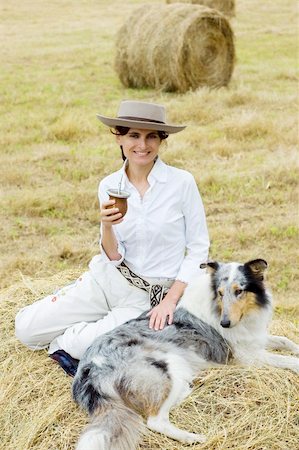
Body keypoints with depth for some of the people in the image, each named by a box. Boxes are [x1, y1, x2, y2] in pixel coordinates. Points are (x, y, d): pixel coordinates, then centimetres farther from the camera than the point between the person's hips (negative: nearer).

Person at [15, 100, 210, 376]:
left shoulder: (182, 183, -13)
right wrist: (107, 227, -26)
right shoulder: (110, 186, -3)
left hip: (150, 297, -4)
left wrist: (171, 301, -15)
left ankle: (64, 343, 11)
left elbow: (198, 250, -8)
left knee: (81, 347, -24)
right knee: (26, 328, -4)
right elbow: (114, 257, -5)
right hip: (107, 280, 4)